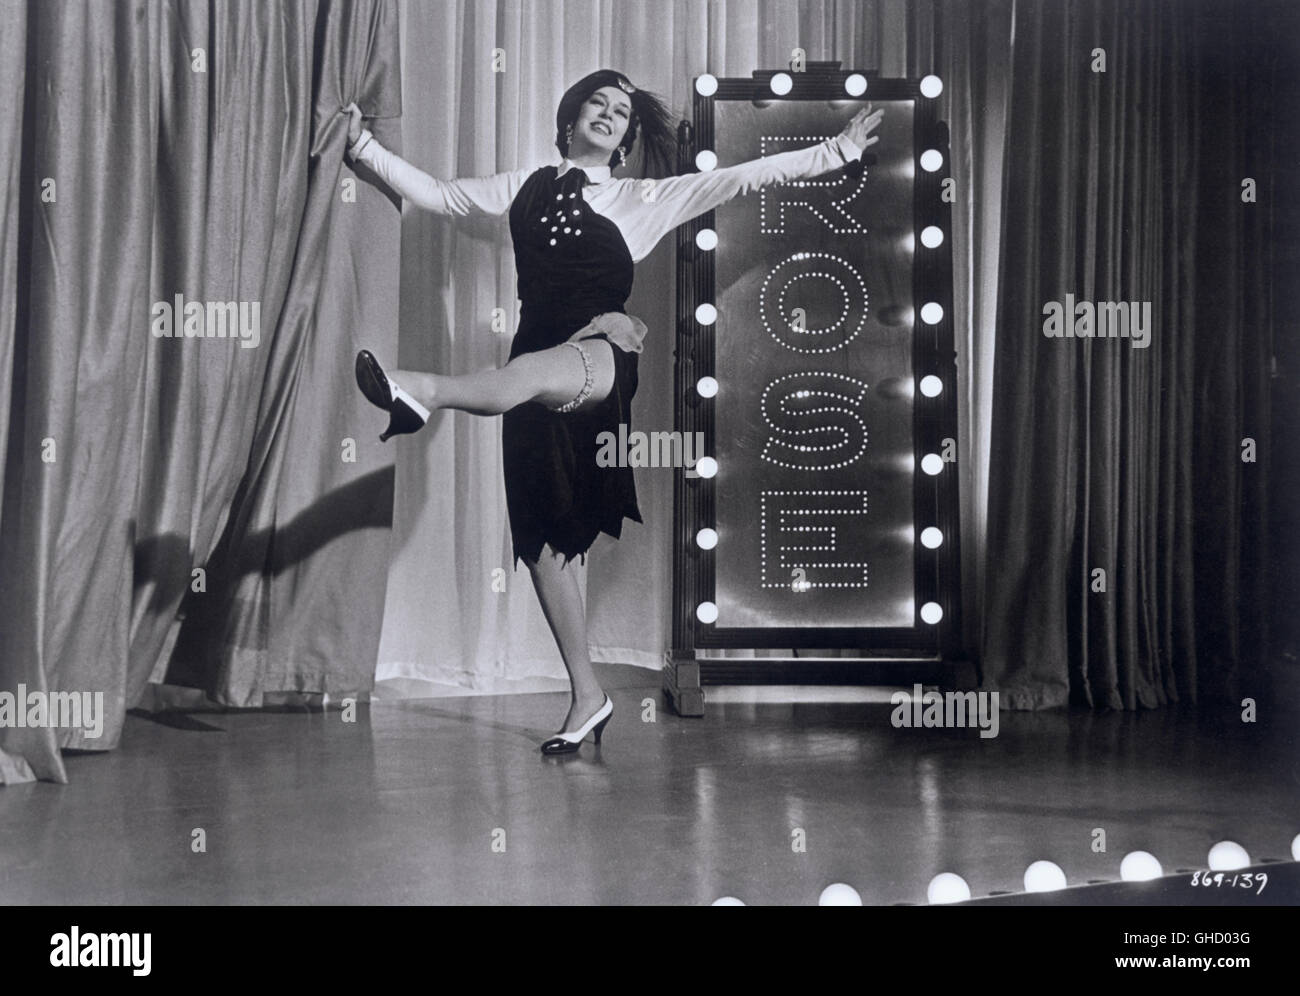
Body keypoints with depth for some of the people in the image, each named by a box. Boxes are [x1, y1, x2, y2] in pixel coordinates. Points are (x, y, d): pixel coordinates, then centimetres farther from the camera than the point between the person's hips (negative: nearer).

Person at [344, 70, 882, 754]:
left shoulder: (642, 199, 12)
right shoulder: (527, 186, 19)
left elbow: (747, 177, 9)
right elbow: (437, 195, 24)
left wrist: (840, 150, 6)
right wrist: (364, 147, 20)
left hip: (600, 353, -3)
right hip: (538, 359, 3)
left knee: (536, 370, -41)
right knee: (539, 537, 0)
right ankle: (587, 697, 8)